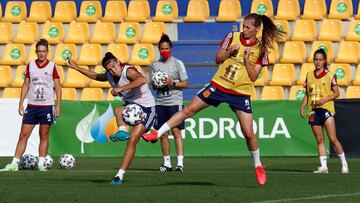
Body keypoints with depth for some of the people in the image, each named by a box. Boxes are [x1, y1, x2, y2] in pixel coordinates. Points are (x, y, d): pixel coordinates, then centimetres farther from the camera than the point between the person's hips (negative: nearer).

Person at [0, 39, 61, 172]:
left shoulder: (52, 66, -1)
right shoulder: (30, 65, 7)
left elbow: (58, 87, 0)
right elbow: (26, 85, 11)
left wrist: (58, 106, -6)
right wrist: (21, 103, 6)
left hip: (47, 106, -2)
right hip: (31, 105, 2)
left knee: (44, 136, 3)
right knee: (23, 135, 0)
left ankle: (41, 164, 9)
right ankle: (14, 164, -1)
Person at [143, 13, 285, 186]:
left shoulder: (261, 50, -5)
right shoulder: (233, 37, -1)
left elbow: (253, 77, -7)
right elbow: (217, 59, 4)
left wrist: (246, 60, -19)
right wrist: (230, 52, -13)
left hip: (240, 94, -2)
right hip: (219, 85, 2)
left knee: (248, 133, -5)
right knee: (189, 109, -4)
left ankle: (258, 166, 15)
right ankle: (157, 133, 2)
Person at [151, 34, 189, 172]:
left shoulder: (178, 63, 0)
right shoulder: (155, 65, 12)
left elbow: (186, 84, -1)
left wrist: (172, 83, -16)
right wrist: (156, 85, -4)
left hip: (175, 101, -4)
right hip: (160, 102, 4)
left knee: (176, 131, -10)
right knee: (163, 134, 4)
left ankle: (180, 163, -11)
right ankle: (167, 163, 10)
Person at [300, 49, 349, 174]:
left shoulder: (330, 76, -2)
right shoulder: (309, 75, 11)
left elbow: (336, 93, -1)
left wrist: (324, 100, -14)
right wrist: (302, 107, 6)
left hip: (326, 109, -4)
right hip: (313, 111, 4)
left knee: (332, 138, -9)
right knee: (319, 140, 3)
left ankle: (344, 164, 2)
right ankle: (323, 167, 3)